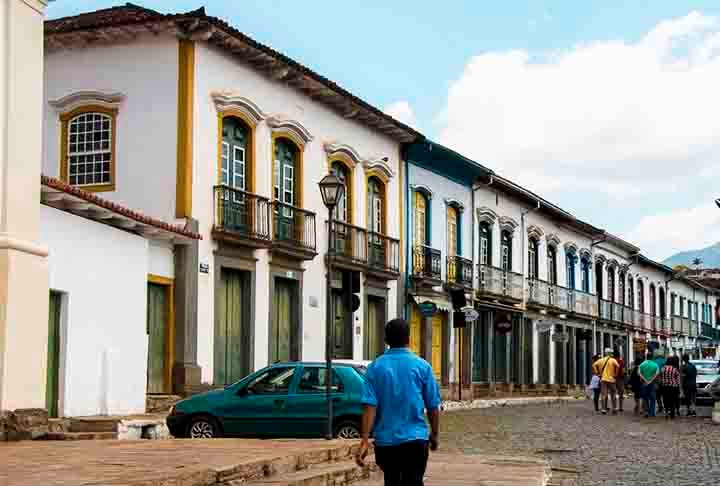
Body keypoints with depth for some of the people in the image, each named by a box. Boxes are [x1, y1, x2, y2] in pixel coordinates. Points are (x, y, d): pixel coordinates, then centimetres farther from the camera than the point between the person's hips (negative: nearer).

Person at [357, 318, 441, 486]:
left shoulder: (376, 367, -1)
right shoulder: (422, 366, -3)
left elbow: (370, 406, -10)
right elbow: (433, 407, 2)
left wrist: (365, 440, -12)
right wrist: (434, 435, 16)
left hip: (385, 440, 2)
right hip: (415, 439, -2)